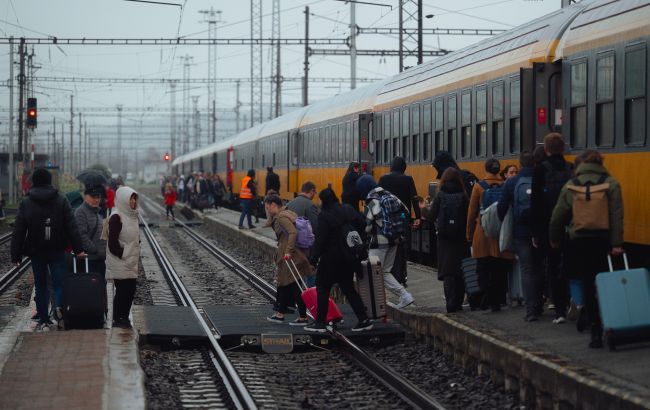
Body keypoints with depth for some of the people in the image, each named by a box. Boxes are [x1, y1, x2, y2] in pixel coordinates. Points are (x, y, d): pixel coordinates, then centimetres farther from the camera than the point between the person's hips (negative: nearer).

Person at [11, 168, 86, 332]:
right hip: (57, 251, 0)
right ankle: (58, 304, -24)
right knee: (59, 281, 6)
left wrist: (16, 255, 1)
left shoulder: (26, 203, -1)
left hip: (36, 251, 1)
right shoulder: (61, 200, -1)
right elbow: (71, 227, -5)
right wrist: (78, 249, -5)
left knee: (40, 285, 9)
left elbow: (18, 231, -2)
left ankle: (44, 321, 7)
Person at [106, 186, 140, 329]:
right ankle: (117, 320, 4)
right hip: (119, 263, -8)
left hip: (130, 263, 8)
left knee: (130, 290, 9)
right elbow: (113, 243, -18)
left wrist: (136, 259, 13)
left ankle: (124, 319, 18)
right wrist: (123, 255, -13)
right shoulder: (116, 218, -14)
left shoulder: (132, 216, 12)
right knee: (122, 291, -4)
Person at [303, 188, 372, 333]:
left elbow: (320, 240, -18)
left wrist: (313, 258, -13)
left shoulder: (325, 216, -15)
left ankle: (320, 322, 6)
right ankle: (364, 320, 10)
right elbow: (362, 225, 8)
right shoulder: (348, 210, 4)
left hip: (331, 258, -7)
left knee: (323, 288, 5)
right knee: (348, 288, 15)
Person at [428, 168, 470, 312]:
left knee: (447, 271, 1)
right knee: (460, 272, 10)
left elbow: (432, 216, -5)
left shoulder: (440, 196, -6)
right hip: (460, 239, 1)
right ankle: (458, 302, 13)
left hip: (444, 240, -1)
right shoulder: (463, 196, -5)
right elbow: (469, 217, -6)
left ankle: (451, 303, -9)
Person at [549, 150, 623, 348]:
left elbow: (557, 217, 8)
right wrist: (617, 244, -9)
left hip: (578, 241, 1)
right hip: (603, 240, -1)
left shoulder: (570, 186, 5)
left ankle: (596, 329, 2)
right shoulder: (611, 184, -1)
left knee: (588, 285, 6)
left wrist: (554, 239, 22)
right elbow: (617, 216, -8)